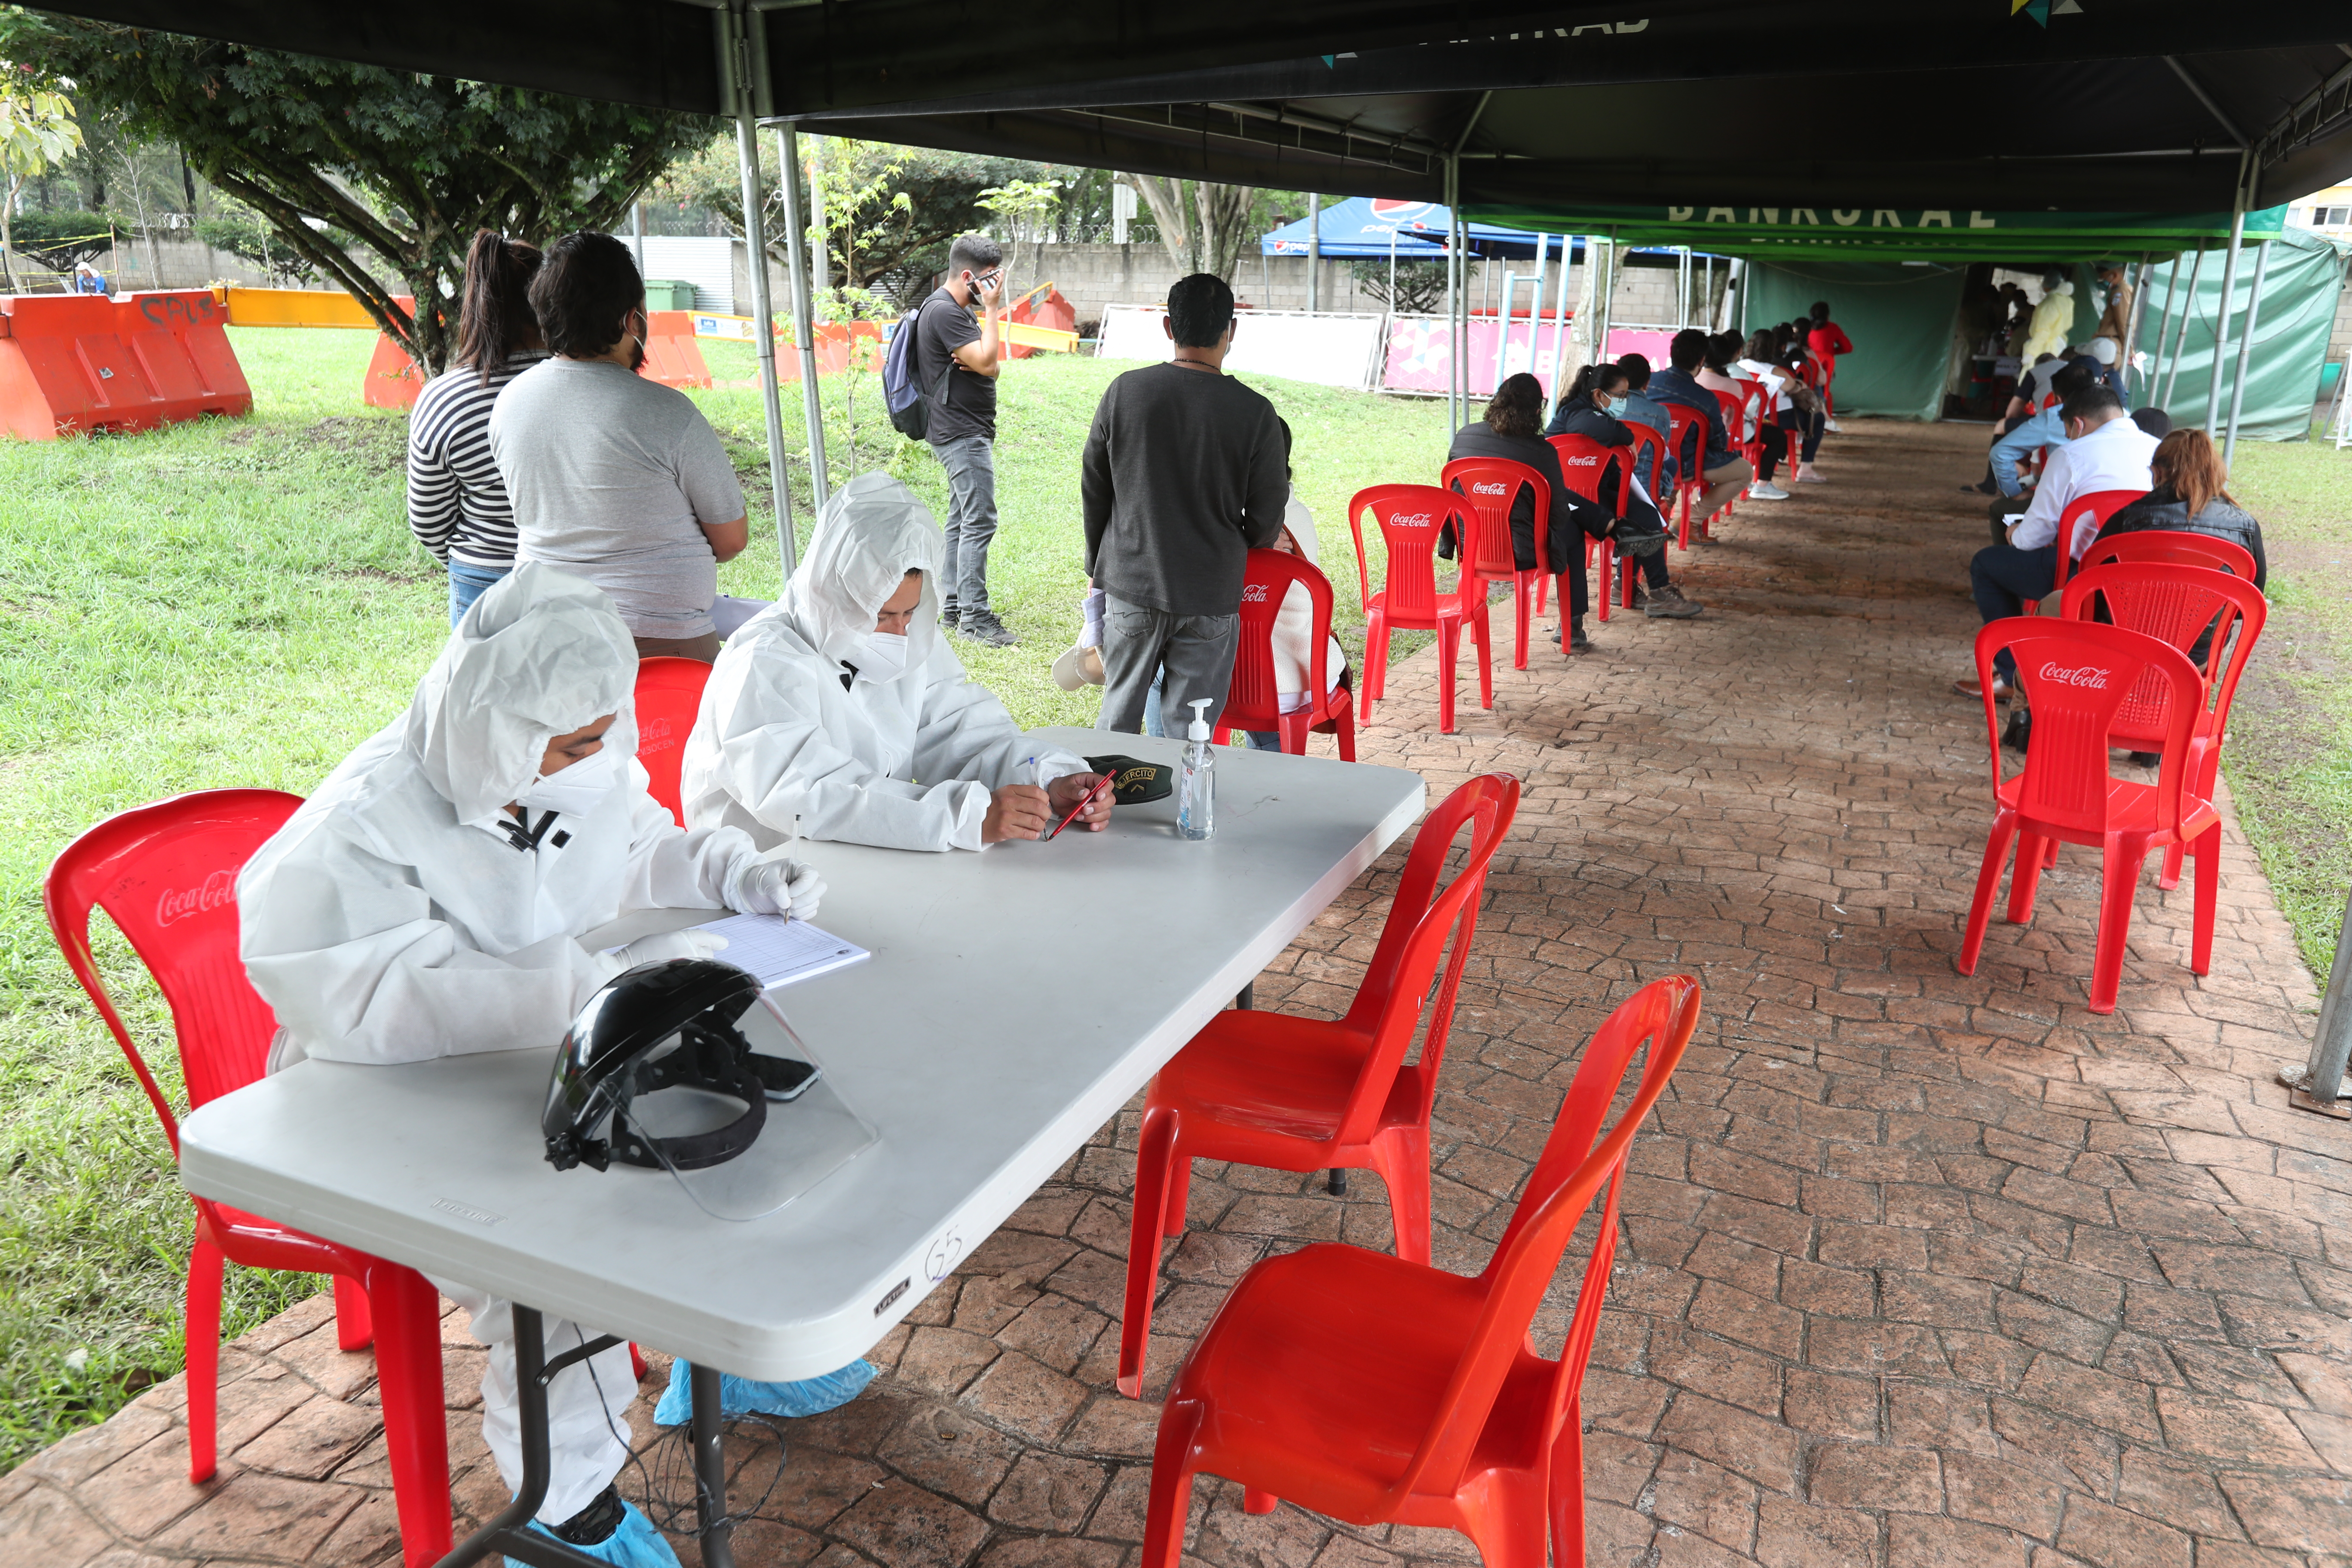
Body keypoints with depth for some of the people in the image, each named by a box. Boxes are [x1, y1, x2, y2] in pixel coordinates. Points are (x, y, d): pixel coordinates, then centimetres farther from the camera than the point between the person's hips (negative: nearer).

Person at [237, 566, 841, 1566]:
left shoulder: (581, 772, -3)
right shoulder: (363, 835, -25)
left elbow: (644, 849, 17)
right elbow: (385, 1005, -38)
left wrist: (735, 873, -4)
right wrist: (604, 981, -42)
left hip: (553, 1060, 7)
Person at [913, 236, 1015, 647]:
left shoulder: (958, 309, 17)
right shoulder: (944, 311, -16)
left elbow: (993, 368, 15)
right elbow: (988, 363, -22)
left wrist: (979, 362, -8)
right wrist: (993, 309, -14)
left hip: (966, 433, 11)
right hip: (962, 433, -11)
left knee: (961, 521, 13)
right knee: (980, 521, -12)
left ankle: (952, 608, 19)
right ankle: (974, 616, -10)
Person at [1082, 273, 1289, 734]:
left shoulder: (1124, 392, -4)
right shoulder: (1255, 413, -11)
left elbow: (1093, 488, 5)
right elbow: (1267, 519, -4)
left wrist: (1099, 565, 19)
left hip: (1130, 585, 2)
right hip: (1210, 596, -2)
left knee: (1118, 716, 17)